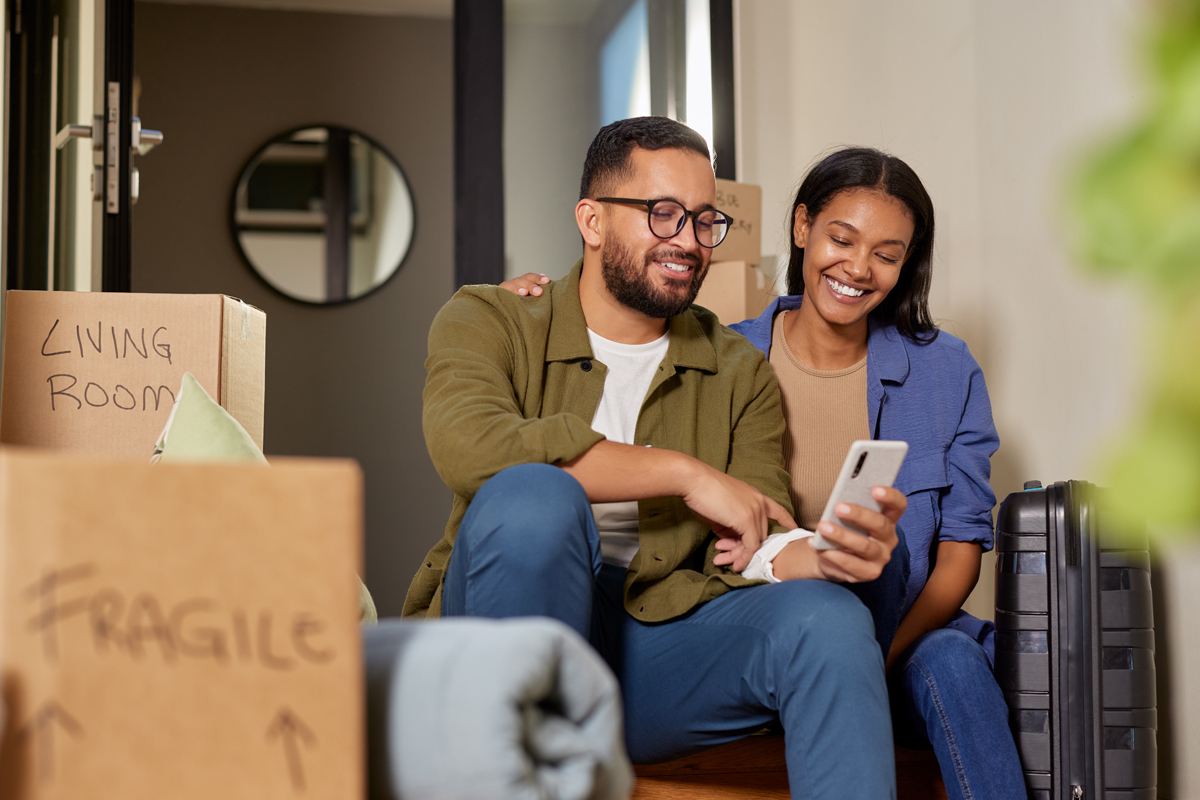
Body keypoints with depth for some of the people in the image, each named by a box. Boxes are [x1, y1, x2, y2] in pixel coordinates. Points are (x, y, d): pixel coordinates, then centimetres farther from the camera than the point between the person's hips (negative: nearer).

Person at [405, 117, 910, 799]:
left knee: (826, 619, -26)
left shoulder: (739, 374, 13)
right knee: (533, 494, -32)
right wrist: (686, 473, -18)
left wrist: (826, 554, -24)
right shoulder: (489, 321, 3)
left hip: (657, 646, 2)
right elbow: (470, 445, -21)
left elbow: (757, 549, 2)